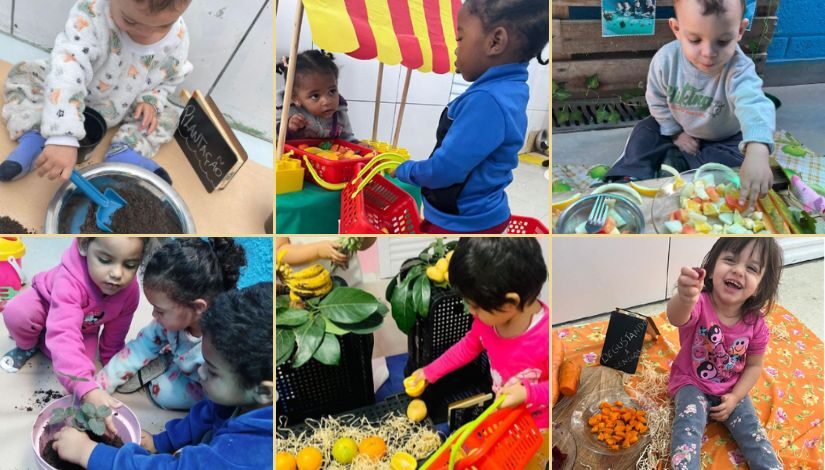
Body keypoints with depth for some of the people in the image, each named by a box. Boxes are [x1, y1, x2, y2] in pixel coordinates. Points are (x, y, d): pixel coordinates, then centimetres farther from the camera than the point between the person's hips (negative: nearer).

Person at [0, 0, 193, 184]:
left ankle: (123, 152, -25)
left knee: (168, 116, -8)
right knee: (23, 73, -16)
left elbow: (170, 80, 0)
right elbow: (67, 70, -51)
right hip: (74, 97, -2)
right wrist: (62, 138, -61)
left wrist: (151, 101, -21)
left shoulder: (177, 37, -24)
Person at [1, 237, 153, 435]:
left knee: (83, 361, -18)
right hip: (46, 303, -4)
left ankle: (43, 342, 12)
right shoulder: (69, 282, -47)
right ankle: (27, 346, 1)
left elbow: (115, 335, -11)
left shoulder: (130, 291, -31)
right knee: (16, 314, -33)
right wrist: (87, 389, -67)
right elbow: (64, 336, -57)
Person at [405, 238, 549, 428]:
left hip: (537, 425, -5)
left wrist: (528, 394, -32)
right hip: (502, 411, 6)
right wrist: (431, 372, 10)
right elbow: (468, 346, 7)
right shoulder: (490, 317, -14)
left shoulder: (547, 337, -35)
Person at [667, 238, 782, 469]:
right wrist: (685, 299, -77)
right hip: (691, 384, -3)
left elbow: (754, 366, 3)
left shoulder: (756, 324, -13)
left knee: (752, 430, -9)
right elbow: (676, 318, -53)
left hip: (731, 390, 4)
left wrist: (735, 397, -11)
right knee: (689, 425, -26)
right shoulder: (699, 304, -26)